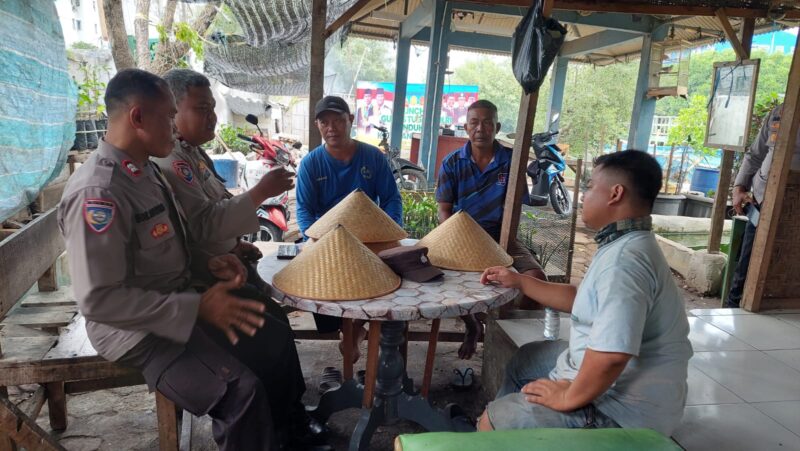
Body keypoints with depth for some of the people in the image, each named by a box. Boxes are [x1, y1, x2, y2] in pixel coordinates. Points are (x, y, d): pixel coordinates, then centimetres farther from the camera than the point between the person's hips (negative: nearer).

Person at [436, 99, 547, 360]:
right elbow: (444, 211, 1)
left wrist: (501, 244, -14)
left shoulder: (511, 161, -1)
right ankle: (471, 325, 5)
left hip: (500, 236, 0)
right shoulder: (452, 163, 1)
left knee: (536, 277, -24)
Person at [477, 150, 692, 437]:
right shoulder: (626, 245, 7)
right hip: (603, 377, 11)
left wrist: (569, 397, -22)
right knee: (524, 359, 26)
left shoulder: (625, 259, -29)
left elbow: (611, 355, -38)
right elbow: (579, 299, 19)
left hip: (622, 408, -11)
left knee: (492, 420, -7)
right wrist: (519, 281, 18)